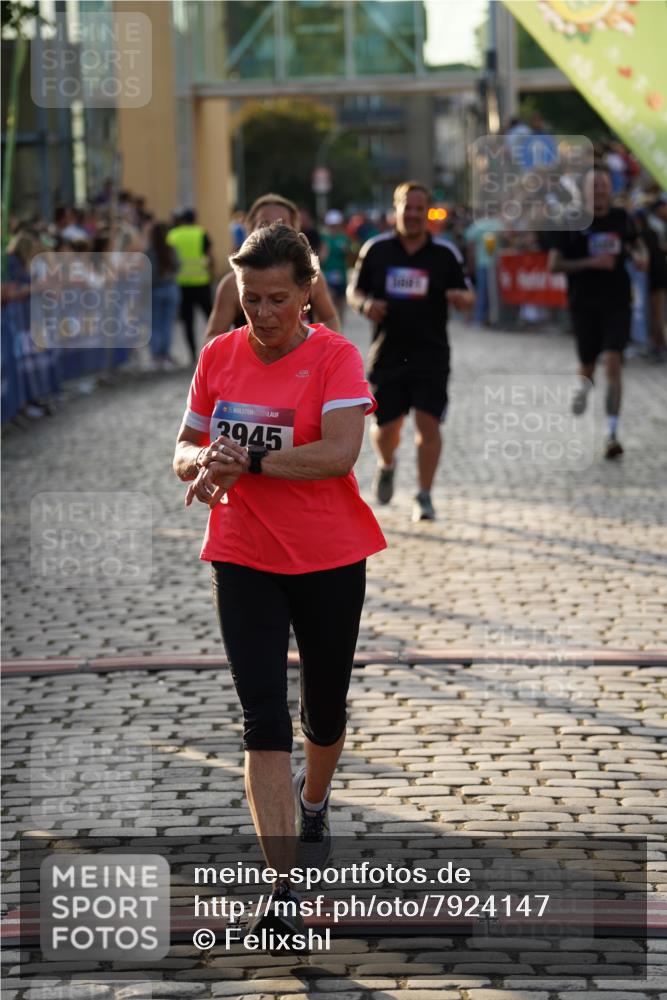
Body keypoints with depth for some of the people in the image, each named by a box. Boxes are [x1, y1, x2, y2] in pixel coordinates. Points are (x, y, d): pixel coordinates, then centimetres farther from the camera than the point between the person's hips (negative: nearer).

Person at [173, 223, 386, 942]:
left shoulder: (335, 357, -11)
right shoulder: (218, 356, 2)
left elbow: (340, 453, -25)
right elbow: (185, 450, 9)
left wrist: (247, 462, -26)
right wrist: (201, 463, -15)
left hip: (329, 559, -1)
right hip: (242, 559, 2)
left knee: (324, 712, 15)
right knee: (263, 719, -9)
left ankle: (313, 804, 48)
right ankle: (283, 886, -8)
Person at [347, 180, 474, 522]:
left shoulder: (445, 253, 2)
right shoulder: (376, 249, 3)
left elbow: (465, 294, 8)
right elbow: (354, 290, 11)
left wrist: (463, 298, -16)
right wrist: (365, 304, -12)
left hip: (430, 354, -1)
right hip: (387, 353, 1)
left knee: (428, 422, -10)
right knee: (386, 427, 3)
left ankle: (424, 497, 2)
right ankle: (386, 465, 39)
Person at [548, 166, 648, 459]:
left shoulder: (621, 218, 5)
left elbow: (636, 243, 25)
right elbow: (554, 264, -8)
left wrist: (641, 256, 2)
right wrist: (591, 262, -18)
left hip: (617, 303, 1)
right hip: (584, 303, -1)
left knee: (613, 362, -13)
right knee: (587, 365, 10)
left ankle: (612, 434, -15)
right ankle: (582, 387, 50)